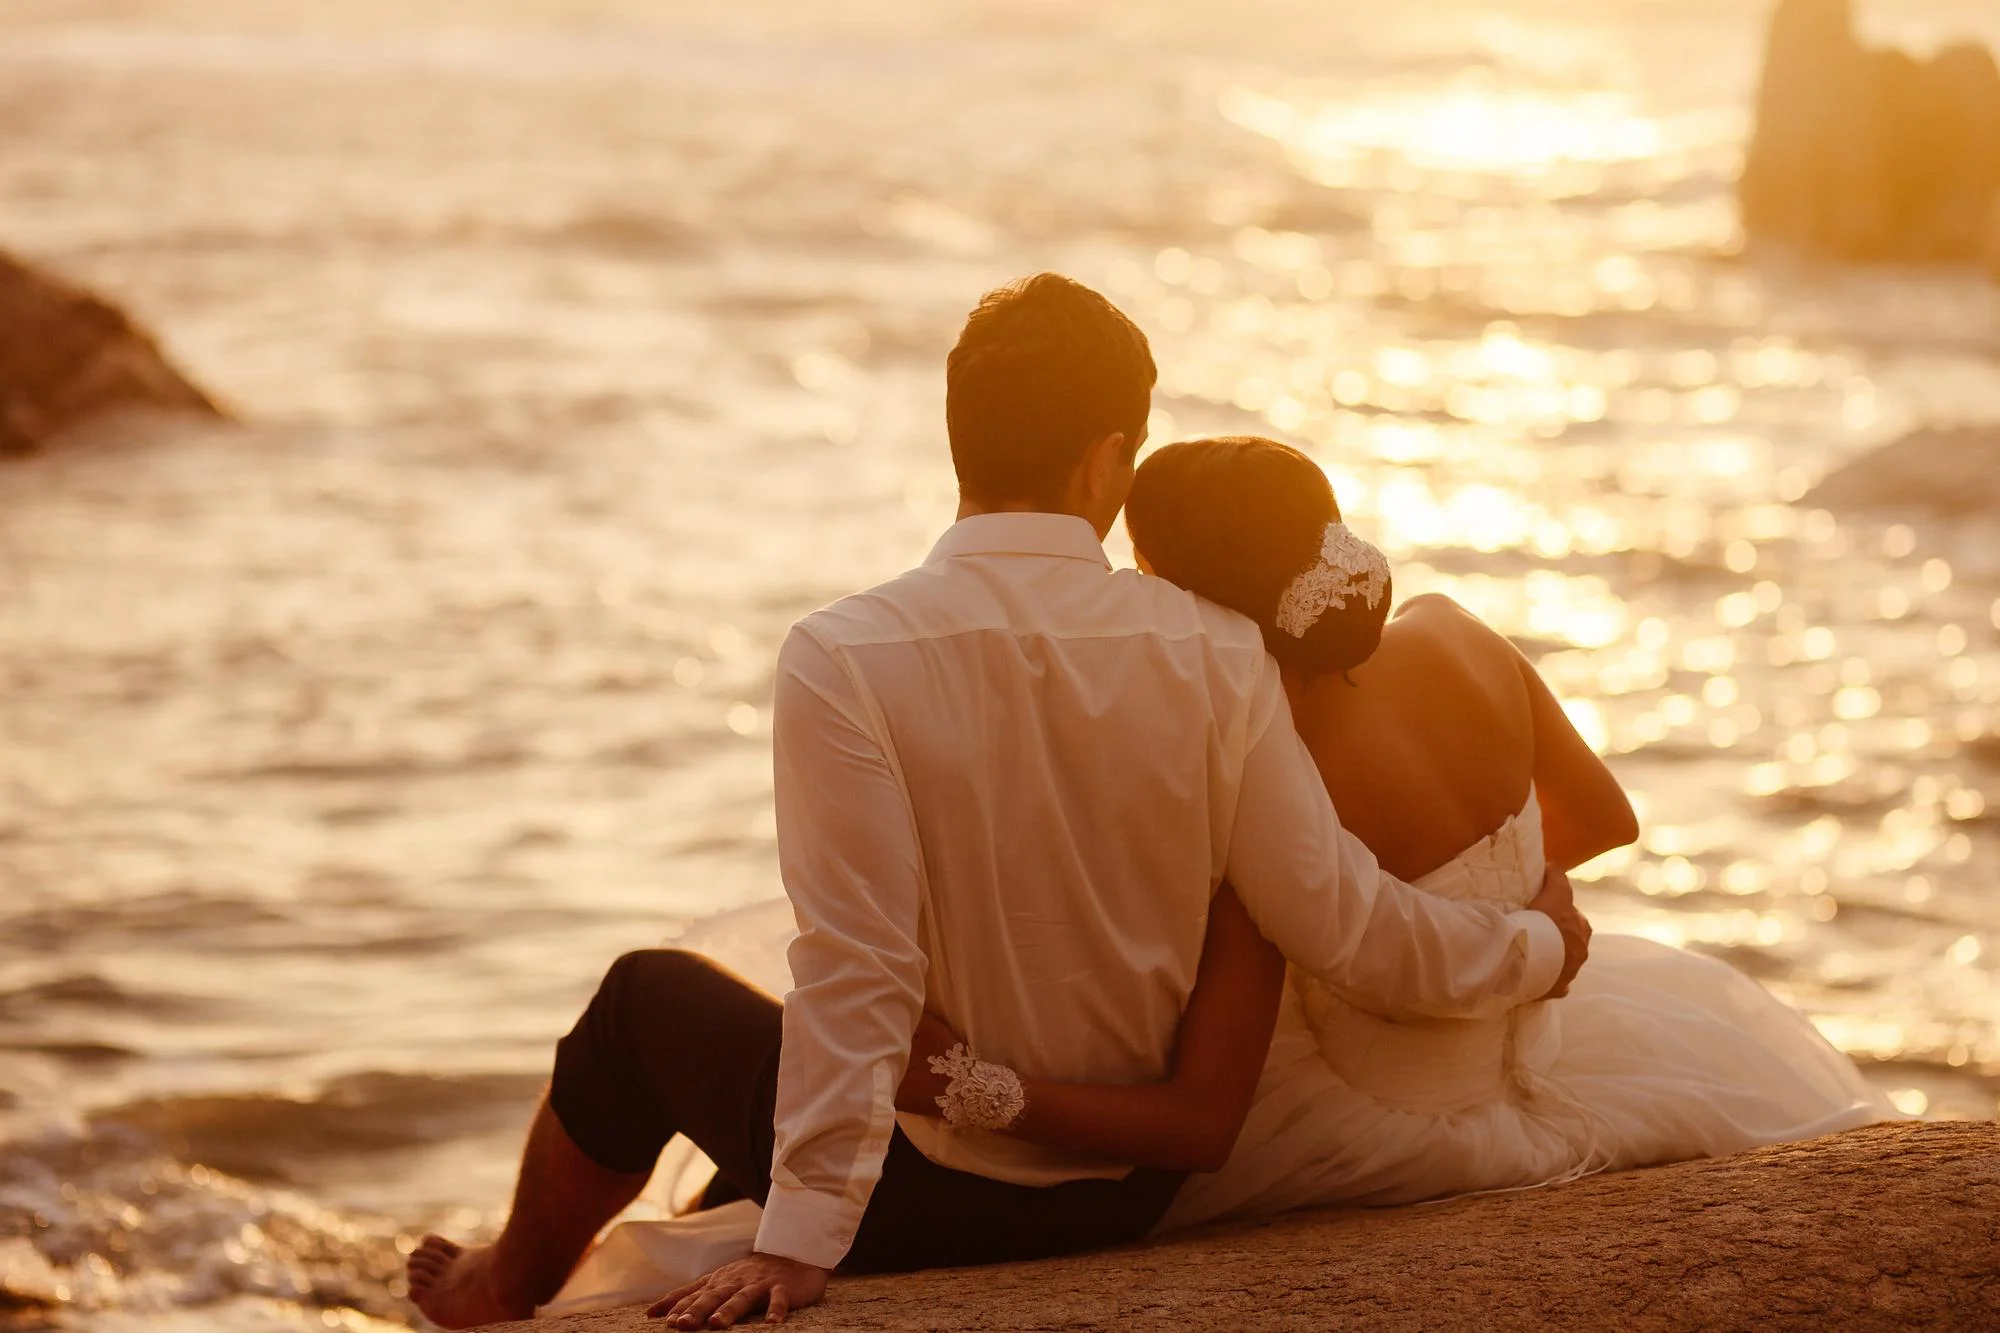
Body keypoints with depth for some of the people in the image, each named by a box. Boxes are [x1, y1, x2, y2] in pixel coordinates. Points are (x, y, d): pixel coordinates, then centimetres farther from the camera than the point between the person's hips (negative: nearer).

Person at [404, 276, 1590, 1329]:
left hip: (933, 1197, -4)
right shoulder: (1217, 655, -13)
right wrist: (1535, 945, 8)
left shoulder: (846, 660, -22)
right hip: (1137, 1196, 4)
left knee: (649, 998, 25)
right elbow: (1343, 922, -10)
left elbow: (858, 967, -25)